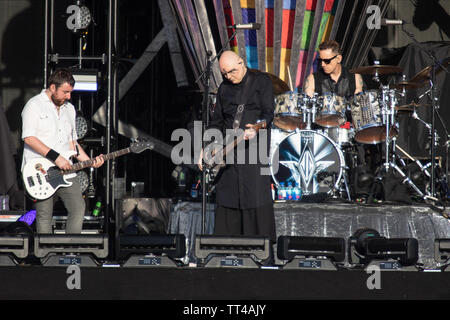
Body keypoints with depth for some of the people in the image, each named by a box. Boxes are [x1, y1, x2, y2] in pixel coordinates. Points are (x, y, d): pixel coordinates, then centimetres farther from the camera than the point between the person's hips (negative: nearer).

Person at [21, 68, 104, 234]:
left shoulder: (69, 109, 19)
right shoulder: (34, 105, -4)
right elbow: (29, 138, -15)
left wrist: (90, 162, 9)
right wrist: (55, 157, -18)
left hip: (65, 170, 6)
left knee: (78, 208, -5)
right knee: (44, 216, -5)